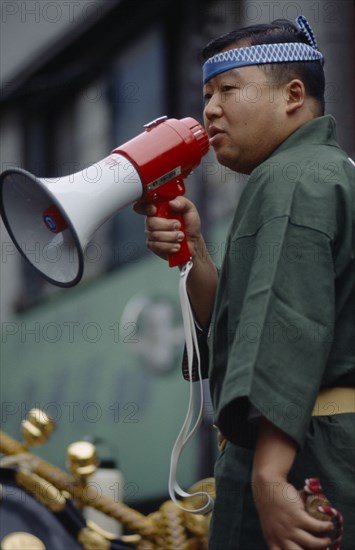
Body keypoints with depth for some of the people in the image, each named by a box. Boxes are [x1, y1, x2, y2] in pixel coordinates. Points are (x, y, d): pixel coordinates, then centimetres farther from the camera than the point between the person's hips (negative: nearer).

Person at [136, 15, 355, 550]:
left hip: (303, 460, -10)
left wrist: (269, 475, -32)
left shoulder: (293, 180, -12)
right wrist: (192, 250, 4)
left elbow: (290, 331, -25)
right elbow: (230, 327, 20)